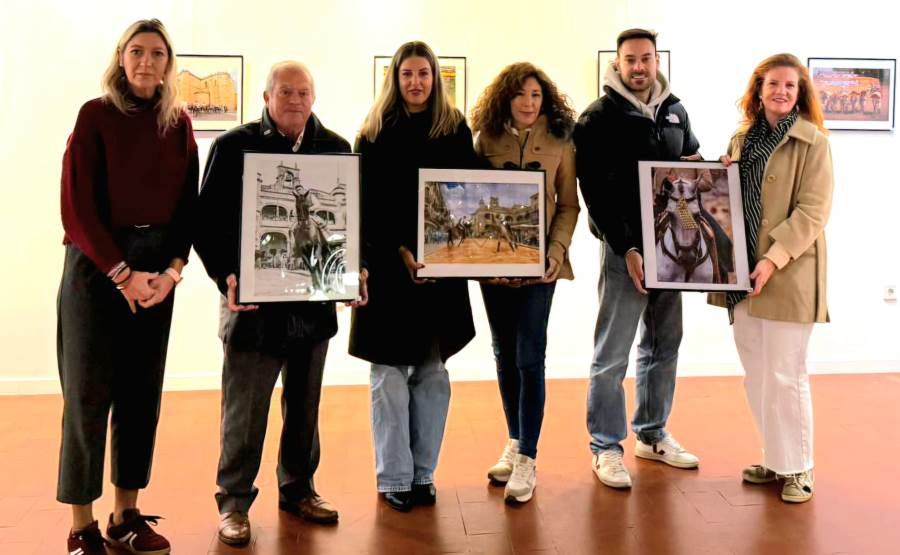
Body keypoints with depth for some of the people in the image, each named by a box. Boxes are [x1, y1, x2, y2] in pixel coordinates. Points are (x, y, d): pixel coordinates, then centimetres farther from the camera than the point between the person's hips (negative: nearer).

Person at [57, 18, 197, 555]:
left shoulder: (179, 122, 8)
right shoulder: (96, 115, -3)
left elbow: (188, 204, 6)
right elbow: (77, 206, -8)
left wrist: (173, 269, -8)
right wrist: (121, 273, -14)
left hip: (157, 269, 4)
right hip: (96, 265, -4)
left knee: (143, 391, 7)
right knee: (89, 393, -1)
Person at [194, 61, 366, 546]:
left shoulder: (336, 149, 6)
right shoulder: (234, 146, -3)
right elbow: (209, 220, -5)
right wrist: (227, 276, -18)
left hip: (316, 298, 4)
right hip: (253, 300, -3)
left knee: (304, 404, 16)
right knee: (245, 408, 5)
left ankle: (298, 488, 32)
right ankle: (234, 501, 21)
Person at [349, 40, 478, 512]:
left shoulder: (455, 130, 7)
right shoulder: (375, 133, 2)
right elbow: (368, 205, -3)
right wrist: (399, 252, -16)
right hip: (386, 264, -2)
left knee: (433, 372, 7)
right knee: (390, 372, 2)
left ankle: (424, 473, 18)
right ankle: (393, 477, 12)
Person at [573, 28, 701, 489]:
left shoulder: (676, 111, 12)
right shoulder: (598, 117, -6)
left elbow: (693, 162, 26)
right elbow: (595, 192, -12)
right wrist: (626, 248, -19)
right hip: (624, 248, -6)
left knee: (664, 345, 13)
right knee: (612, 354, -2)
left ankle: (653, 435, 27)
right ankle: (605, 448, 10)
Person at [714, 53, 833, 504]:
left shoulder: (812, 141, -5)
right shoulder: (742, 139, 13)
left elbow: (813, 210, -13)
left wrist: (773, 259, -21)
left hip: (788, 275, -6)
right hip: (743, 272, 6)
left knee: (785, 376, 0)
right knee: (756, 377, 12)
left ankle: (797, 468, 17)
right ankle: (774, 459, 28)